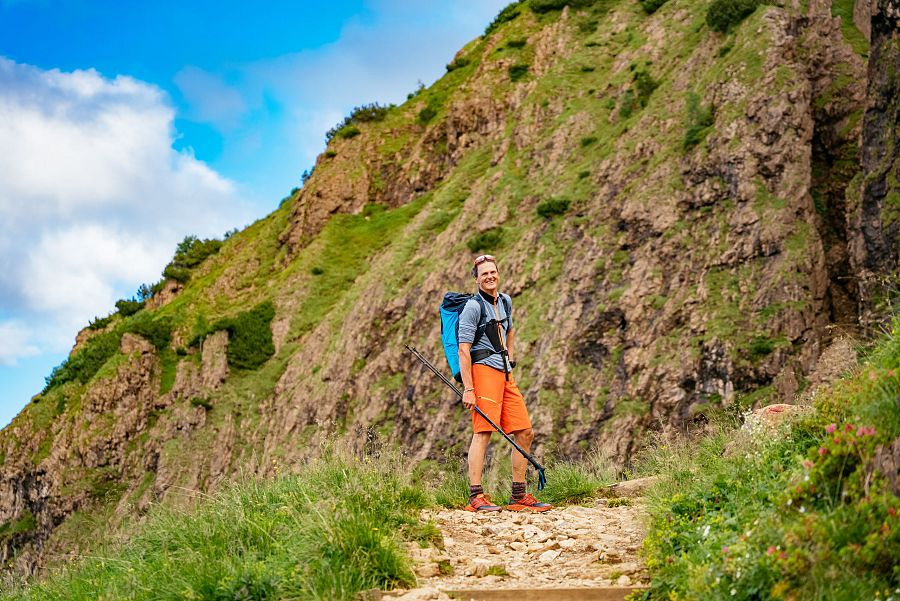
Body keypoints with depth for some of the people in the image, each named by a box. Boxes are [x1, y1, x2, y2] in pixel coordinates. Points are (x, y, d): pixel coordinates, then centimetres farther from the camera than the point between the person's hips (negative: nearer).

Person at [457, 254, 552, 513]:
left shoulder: (505, 301, 18)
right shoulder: (473, 306, -7)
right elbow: (464, 350, -13)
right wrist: (468, 389, -20)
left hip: (505, 374, 8)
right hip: (483, 369, -8)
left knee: (525, 432, 6)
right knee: (483, 431, -16)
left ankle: (518, 496, 13)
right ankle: (475, 497, -17)